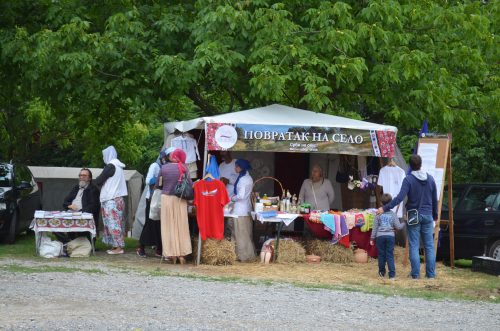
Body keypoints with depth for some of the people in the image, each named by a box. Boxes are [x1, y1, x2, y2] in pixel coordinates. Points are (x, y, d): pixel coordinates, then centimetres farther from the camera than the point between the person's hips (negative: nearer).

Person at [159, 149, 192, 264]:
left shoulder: (164, 168, -1)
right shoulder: (183, 168, -5)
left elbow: (157, 184, 3)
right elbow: (190, 184, -7)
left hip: (166, 198, 1)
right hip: (180, 200, -1)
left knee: (168, 227, 6)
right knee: (181, 226, 6)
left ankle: (172, 254, 5)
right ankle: (182, 254, 4)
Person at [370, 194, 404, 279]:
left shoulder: (379, 214, 0)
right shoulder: (393, 214, 1)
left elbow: (375, 227, 2)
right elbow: (398, 227, 0)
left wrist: (372, 238, 8)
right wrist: (404, 223, 20)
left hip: (380, 236, 0)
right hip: (390, 236, 0)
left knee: (381, 255, 10)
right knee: (390, 255, 1)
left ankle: (382, 272, 20)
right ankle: (392, 274, -6)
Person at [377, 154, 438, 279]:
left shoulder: (408, 179, -10)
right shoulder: (430, 179, 5)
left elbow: (400, 197, -19)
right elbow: (435, 200, 12)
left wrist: (385, 208, -17)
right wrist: (435, 216, 24)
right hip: (427, 216, 4)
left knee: (414, 246, 0)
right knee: (429, 245, 7)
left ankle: (415, 273, -2)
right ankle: (431, 273, 7)